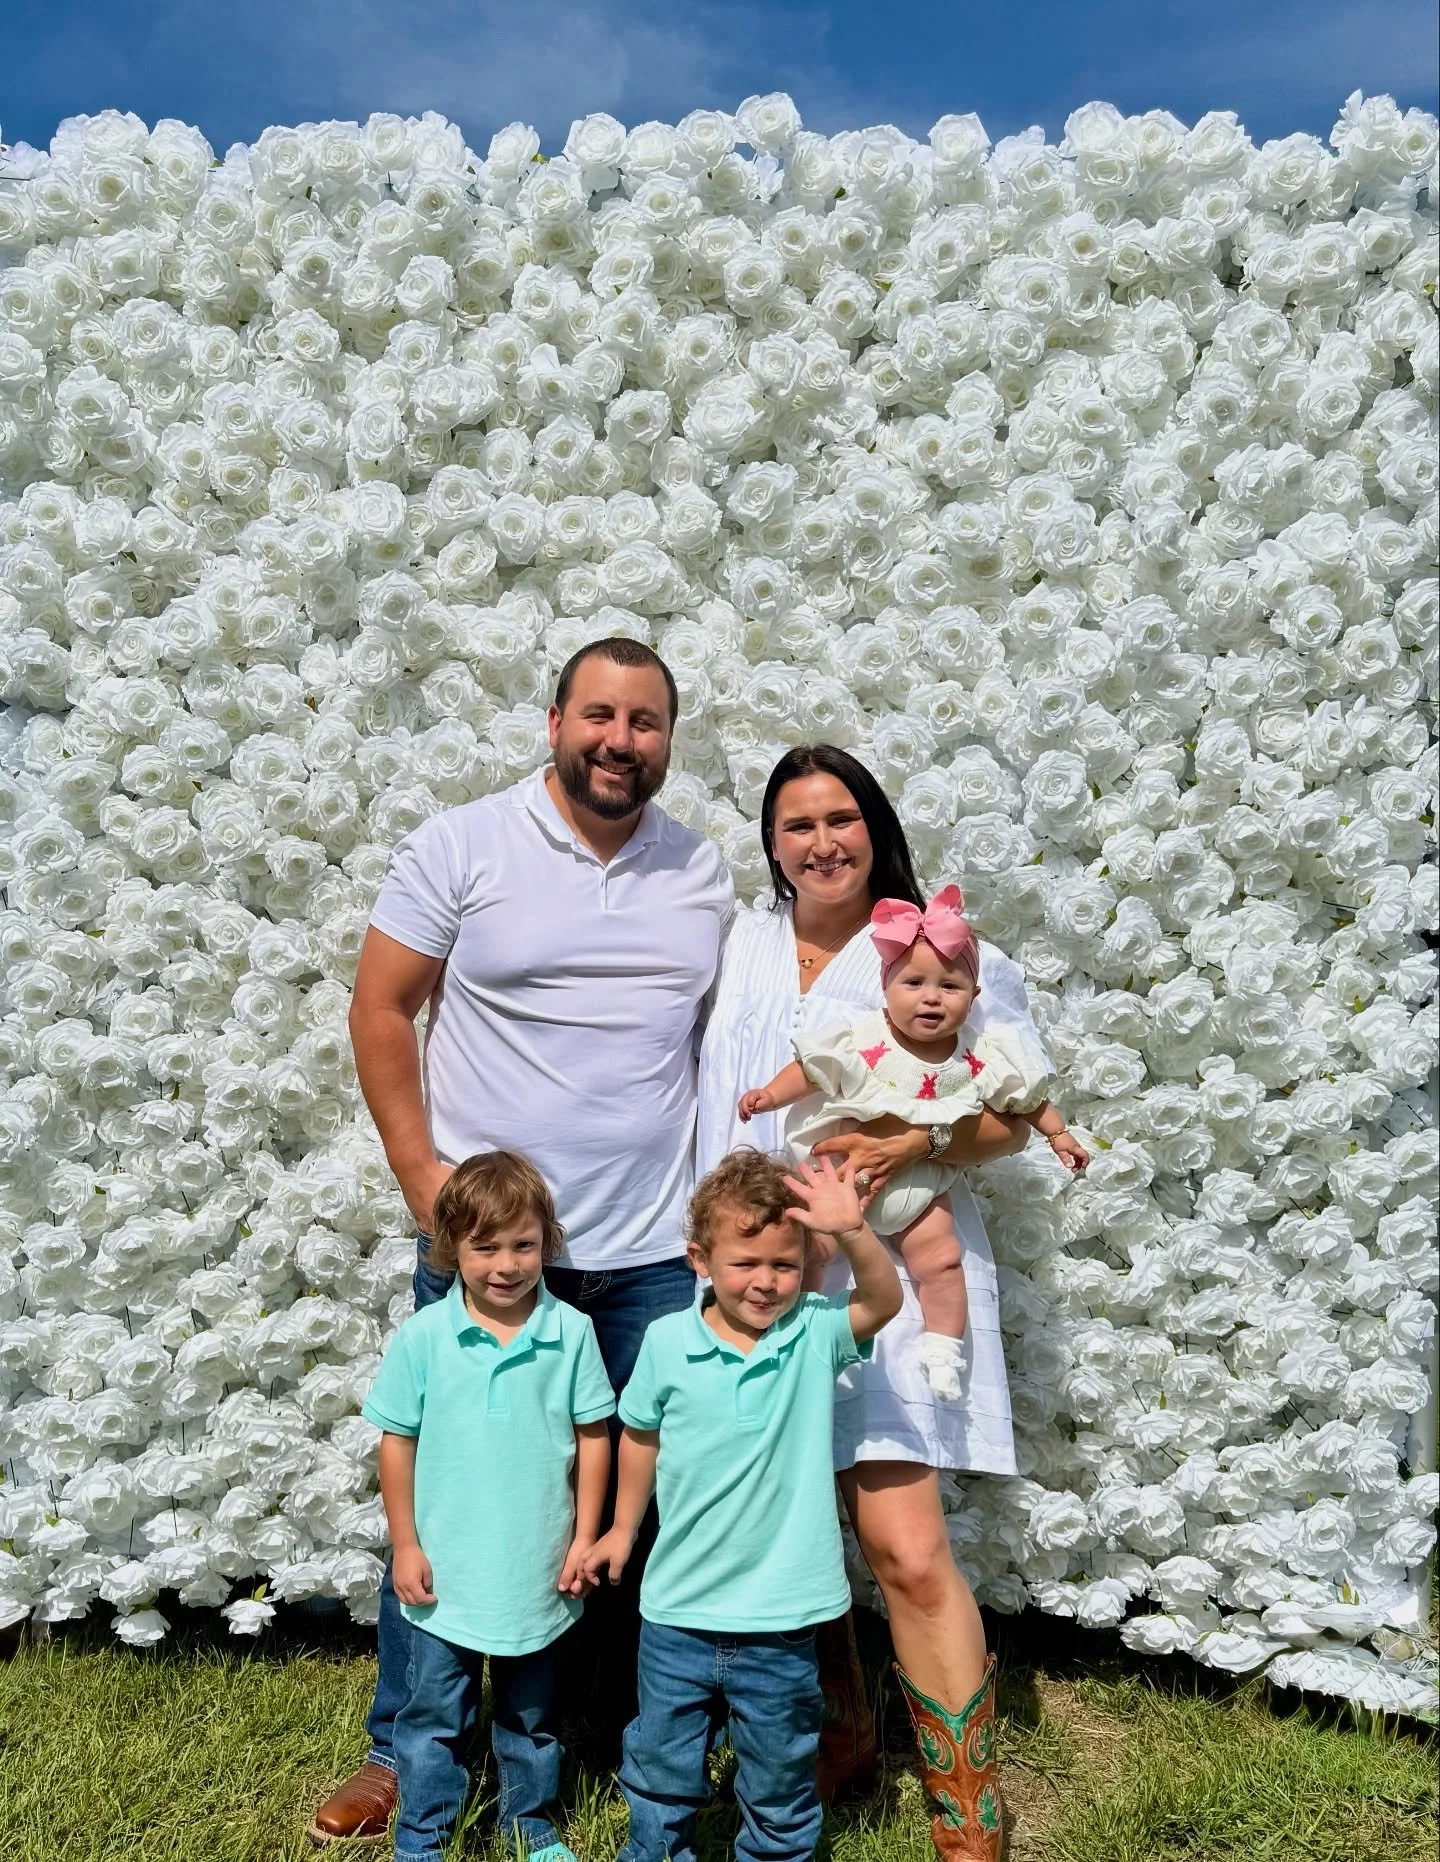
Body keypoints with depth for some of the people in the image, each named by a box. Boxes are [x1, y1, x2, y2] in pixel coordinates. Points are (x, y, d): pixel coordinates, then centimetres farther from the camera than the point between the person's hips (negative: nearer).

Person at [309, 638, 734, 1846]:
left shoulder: (705, 873, 5)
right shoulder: (460, 847, -5)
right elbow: (381, 1007, -2)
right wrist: (421, 1171, -9)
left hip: (656, 1254, 3)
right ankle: (404, 1747, 32)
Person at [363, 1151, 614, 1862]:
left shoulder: (571, 1333, -10)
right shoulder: (423, 1336, -12)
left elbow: (593, 1436, -2)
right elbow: (397, 1441, -4)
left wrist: (585, 1537, -2)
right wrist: (404, 1544, -4)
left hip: (536, 1570, 1)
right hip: (446, 1571, -1)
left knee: (530, 1711, 21)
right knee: (435, 1716, 13)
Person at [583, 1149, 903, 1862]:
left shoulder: (815, 1334, -11)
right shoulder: (667, 1341, -9)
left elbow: (884, 1301, -29)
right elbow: (641, 1436, 6)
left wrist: (851, 1231, -46)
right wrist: (622, 1529, 16)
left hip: (780, 1622, -1)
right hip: (678, 1610, 1)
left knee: (779, 1789, 19)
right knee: (659, 1774, 22)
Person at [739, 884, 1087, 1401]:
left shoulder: (983, 1056, -9)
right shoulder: (862, 1040, -16)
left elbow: (1025, 1096, 6)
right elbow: (812, 1068, -7)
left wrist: (1058, 1134, 6)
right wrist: (770, 1094, -16)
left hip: (919, 1183, 2)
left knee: (941, 1261, -1)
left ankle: (943, 1350, 16)